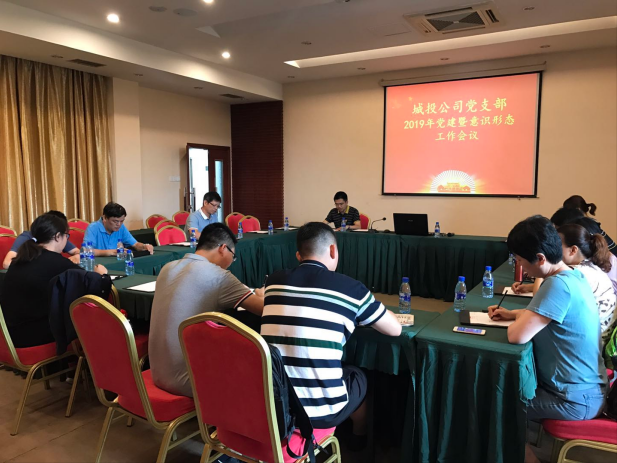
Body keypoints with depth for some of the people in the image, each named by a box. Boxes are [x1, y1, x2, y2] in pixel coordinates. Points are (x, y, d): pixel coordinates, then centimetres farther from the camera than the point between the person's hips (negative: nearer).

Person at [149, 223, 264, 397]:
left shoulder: (167, 268, 5)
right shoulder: (218, 276, -16)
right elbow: (263, 309, -12)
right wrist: (261, 296, 11)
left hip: (158, 373, 7)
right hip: (186, 380, -7)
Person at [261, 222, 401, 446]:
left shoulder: (274, 281, 2)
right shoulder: (350, 288, -8)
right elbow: (395, 329, 6)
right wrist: (363, 314, 24)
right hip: (321, 410, -3)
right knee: (358, 376, 30)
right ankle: (359, 438, 54)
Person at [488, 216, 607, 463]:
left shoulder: (558, 285, -29)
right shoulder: (573, 275, 1)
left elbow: (516, 336, -32)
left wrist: (518, 319, -10)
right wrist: (515, 314, 6)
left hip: (575, 399, -9)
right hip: (583, 387, 9)